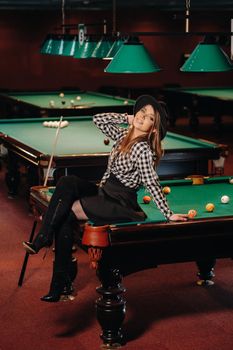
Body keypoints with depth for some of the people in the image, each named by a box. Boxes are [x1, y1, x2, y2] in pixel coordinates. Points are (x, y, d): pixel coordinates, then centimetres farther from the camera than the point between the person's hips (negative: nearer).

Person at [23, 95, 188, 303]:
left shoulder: (143, 148, -17)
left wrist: (168, 214, -24)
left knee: (66, 213, -19)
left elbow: (151, 183, -20)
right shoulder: (124, 135, 7)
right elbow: (98, 119, 13)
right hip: (105, 193, 8)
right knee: (67, 182, -16)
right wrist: (128, 118, 4)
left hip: (122, 207, -8)